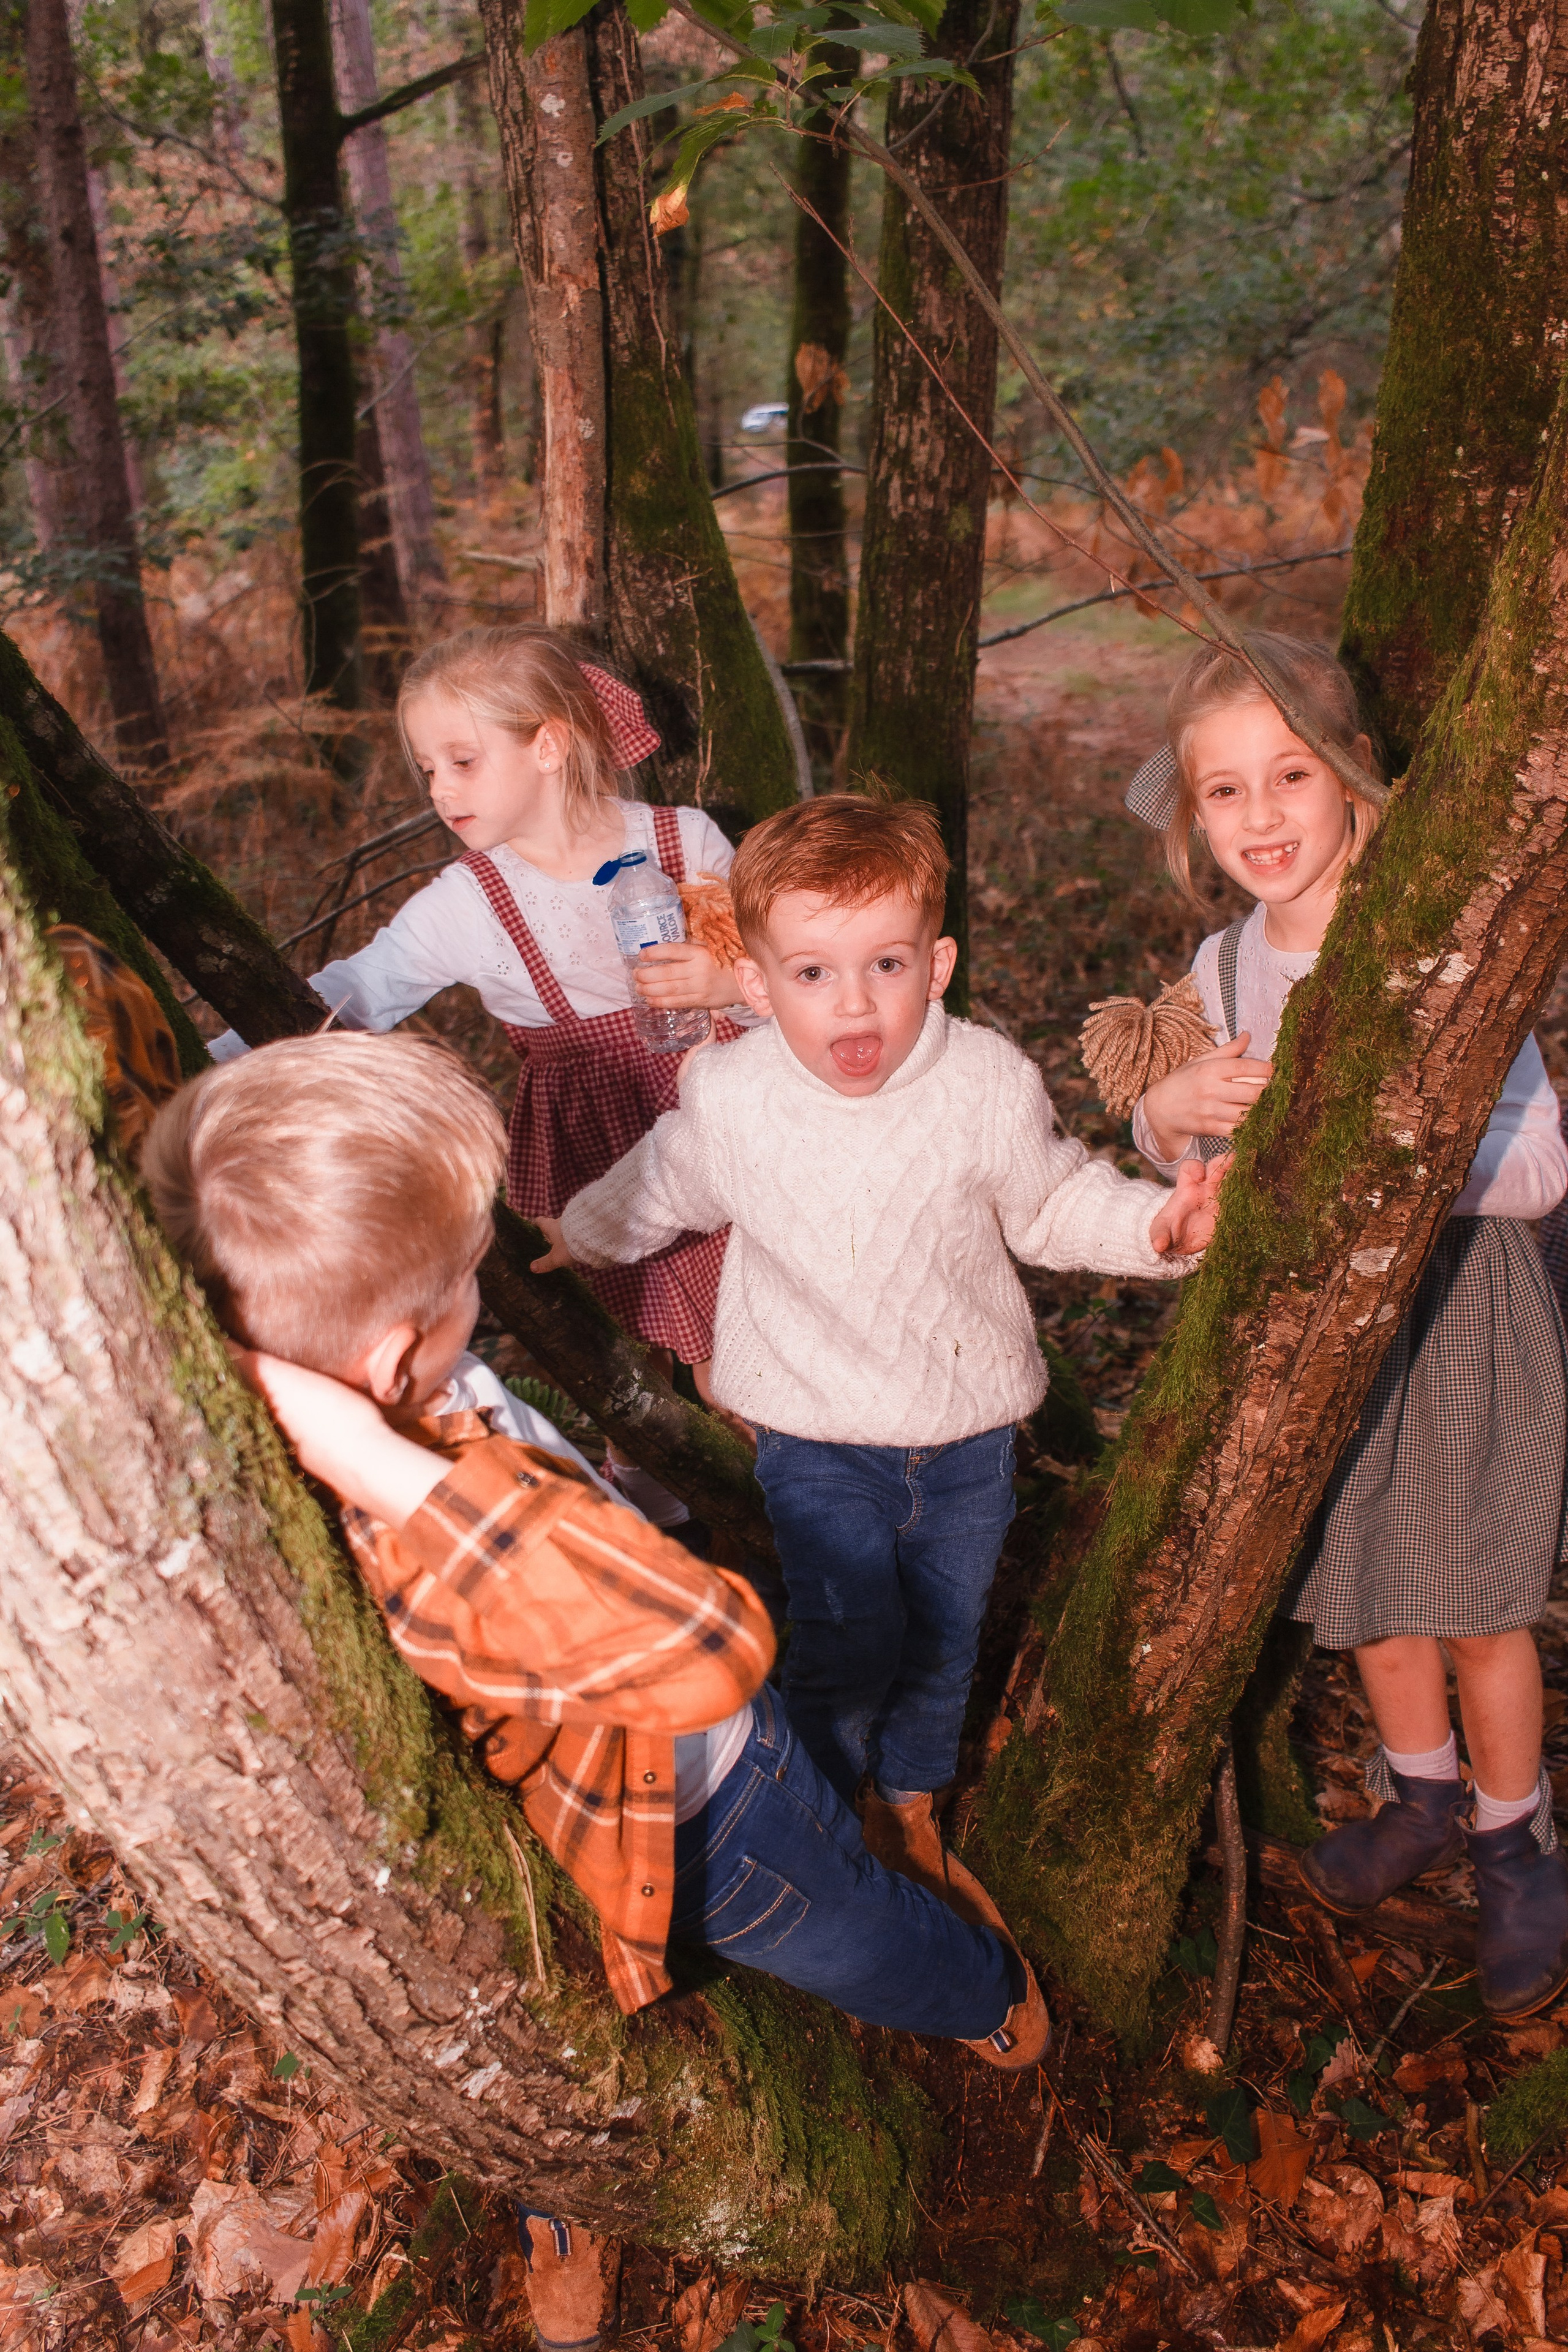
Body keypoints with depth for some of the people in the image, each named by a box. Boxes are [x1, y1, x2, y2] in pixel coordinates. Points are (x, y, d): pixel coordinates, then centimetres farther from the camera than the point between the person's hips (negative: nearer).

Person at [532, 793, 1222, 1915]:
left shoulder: (989, 1083, -16)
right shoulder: (730, 1098, -15)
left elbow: (1052, 1204, -1)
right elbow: (660, 1190, 7)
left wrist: (1156, 1225, -18)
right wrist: (572, 1239, 21)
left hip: (968, 1429, 2)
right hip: (819, 1435, -1)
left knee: (946, 1635, 17)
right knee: (848, 1642, -5)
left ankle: (913, 1804, 46)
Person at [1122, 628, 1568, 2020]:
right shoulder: (1222, 969, -2)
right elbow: (1188, 1165, 8)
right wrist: (1171, 1113, -16)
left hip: (1453, 1305, -5)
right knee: (1365, 1594, 21)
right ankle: (1423, 1795, 47)